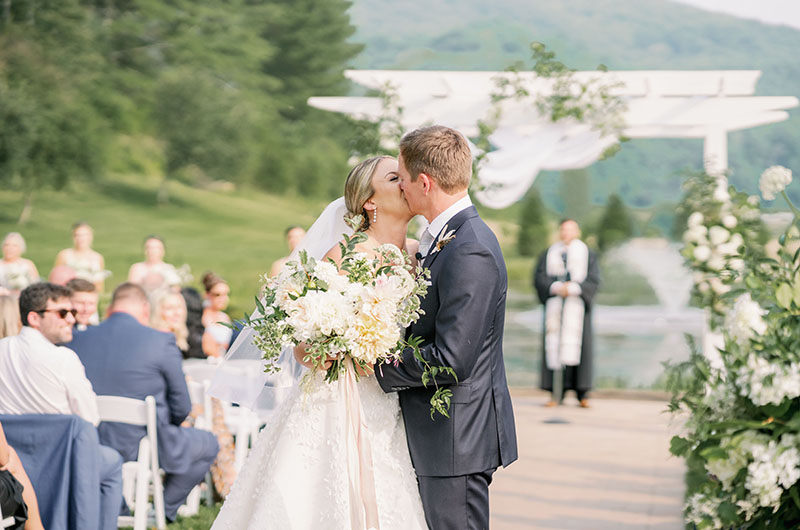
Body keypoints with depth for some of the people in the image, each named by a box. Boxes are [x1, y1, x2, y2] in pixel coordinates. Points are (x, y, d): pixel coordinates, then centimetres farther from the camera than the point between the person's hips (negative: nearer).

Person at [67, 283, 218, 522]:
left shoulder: (78, 339, -1)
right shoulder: (160, 341, -12)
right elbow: (182, 407, -5)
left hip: (88, 447, 5)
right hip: (143, 445, -5)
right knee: (208, 444, 22)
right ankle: (164, 510, 24)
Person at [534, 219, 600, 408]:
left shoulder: (587, 255, 8)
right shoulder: (549, 254, 13)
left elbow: (593, 280, -2)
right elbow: (539, 278, 2)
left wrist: (573, 289, -17)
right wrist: (556, 287, -15)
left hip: (577, 305, -1)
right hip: (554, 305, 2)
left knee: (577, 346, -7)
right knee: (555, 346, -5)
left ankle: (582, 394, -3)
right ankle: (557, 393, -5)